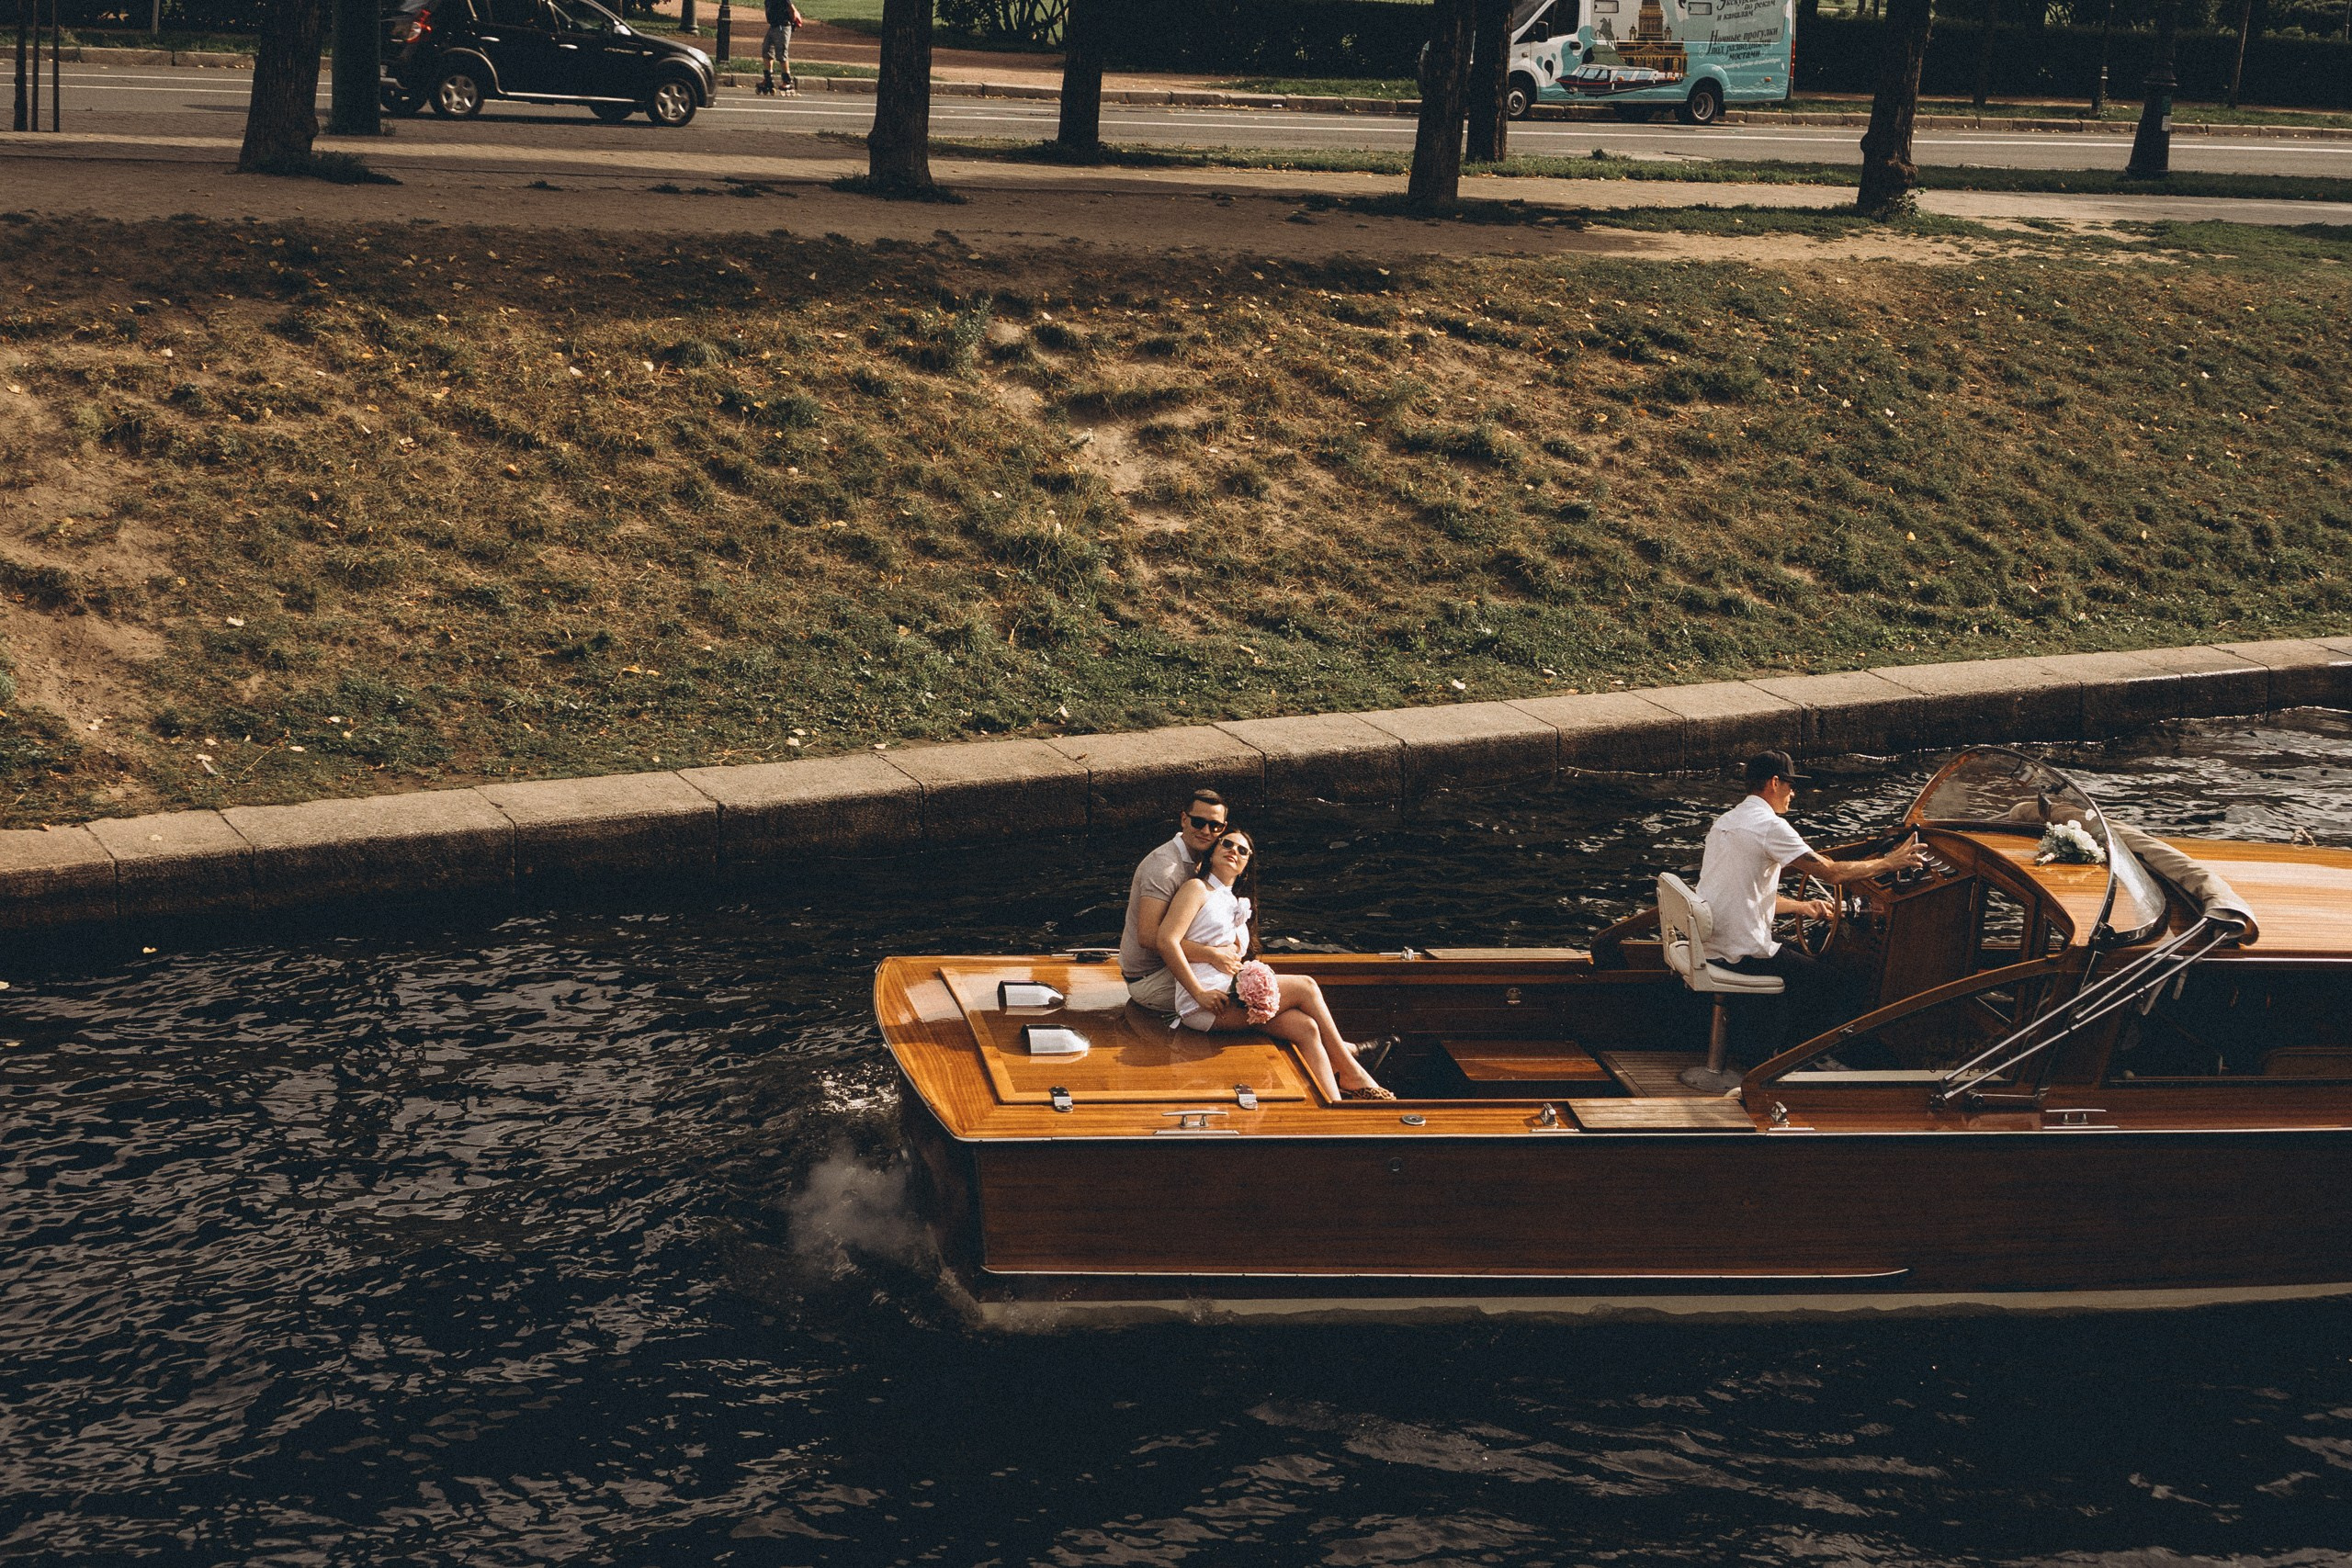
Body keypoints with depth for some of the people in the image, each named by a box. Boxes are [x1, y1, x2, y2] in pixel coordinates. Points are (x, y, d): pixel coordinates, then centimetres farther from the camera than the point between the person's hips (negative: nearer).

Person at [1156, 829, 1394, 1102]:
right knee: (1306, 986, -11)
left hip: (1234, 996, 8)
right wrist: (1200, 993, -18)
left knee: (1305, 1028, -14)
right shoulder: (1197, 889, 2)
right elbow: (1167, 941, -11)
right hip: (1201, 1005, -8)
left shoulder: (1238, 903, 28)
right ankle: (1351, 1073, -3)